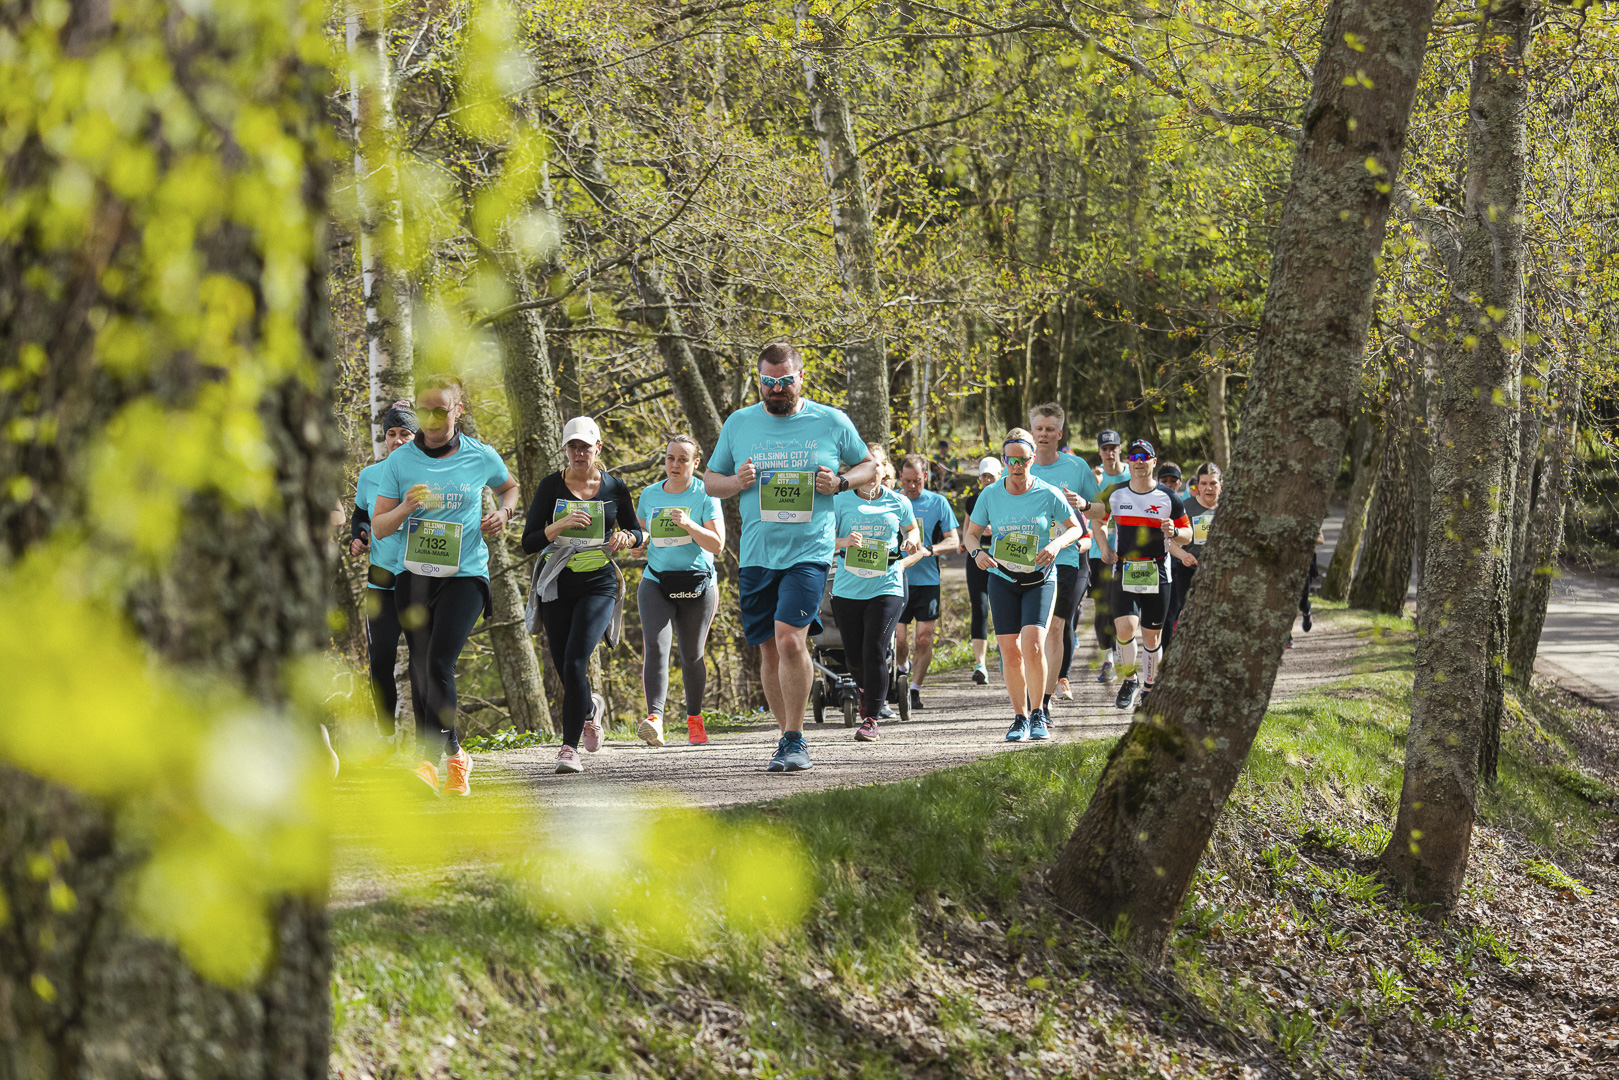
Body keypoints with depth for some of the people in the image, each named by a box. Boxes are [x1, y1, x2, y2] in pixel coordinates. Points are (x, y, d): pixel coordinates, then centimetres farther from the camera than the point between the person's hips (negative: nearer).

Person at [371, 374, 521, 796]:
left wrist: (503, 514, 3)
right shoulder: (400, 461, 2)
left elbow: (510, 488, 24)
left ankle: (431, 758, -21)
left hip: (465, 574, -3)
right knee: (420, 667, 3)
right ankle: (453, 755, 18)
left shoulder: (481, 457, 1)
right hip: (414, 574, 3)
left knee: (439, 662, -19)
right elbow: (378, 527, 3)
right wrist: (405, 508, -17)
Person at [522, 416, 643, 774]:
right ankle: (591, 708, 42)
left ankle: (570, 748, -16)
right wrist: (560, 525, -20)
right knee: (563, 667, 8)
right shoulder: (551, 486, -1)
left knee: (575, 662, -19)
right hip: (557, 585, 2)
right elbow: (529, 542, -3)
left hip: (598, 585, -2)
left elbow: (637, 534, 15)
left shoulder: (614, 487, 3)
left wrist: (625, 537, -8)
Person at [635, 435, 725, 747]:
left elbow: (716, 545, -9)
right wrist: (639, 538, 1)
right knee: (655, 648, -18)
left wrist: (688, 524, -23)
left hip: (697, 585, -2)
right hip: (656, 582, 2)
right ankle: (654, 720, -30)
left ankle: (694, 719, 28)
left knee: (692, 656, 7)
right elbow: (641, 530, 24)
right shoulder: (650, 495, 8)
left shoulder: (704, 495, -3)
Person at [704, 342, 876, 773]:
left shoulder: (832, 422, 3)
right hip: (756, 555, 4)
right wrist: (737, 482, -6)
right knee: (770, 649, 7)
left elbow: (868, 465, 16)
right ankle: (788, 734, 21)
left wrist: (841, 482, -5)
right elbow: (710, 481, 17)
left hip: (809, 552, -3)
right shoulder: (739, 423, 8)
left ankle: (795, 740, -12)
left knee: (790, 637, -19)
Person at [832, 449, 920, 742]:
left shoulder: (898, 503, 5)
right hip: (847, 587, 1)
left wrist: (912, 542, 0)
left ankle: (870, 719, -4)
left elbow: (912, 529, 23)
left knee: (874, 653, -12)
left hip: (885, 587, -1)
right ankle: (867, 690, 42)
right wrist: (844, 542, -18)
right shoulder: (841, 501, 2)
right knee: (854, 656, 7)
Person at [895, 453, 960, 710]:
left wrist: (928, 551, -16)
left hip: (927, 580, 0)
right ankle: (904, 667, 31)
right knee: (898, 640, -1)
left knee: (924, 638, -6)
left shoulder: (937, 502, 4)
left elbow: (953, 541, 3)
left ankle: (915, 688, 6)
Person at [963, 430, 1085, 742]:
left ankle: (1037, 713, -3)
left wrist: (1056, 544, -15)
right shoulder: (990, 494, -2)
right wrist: (977, 552, -13)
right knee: (1010, 651, 1)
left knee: (1033, 645, -18)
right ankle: (1020, 717, 14)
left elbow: (1075, 528, 5)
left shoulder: (1048, 494, -7)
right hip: (1002, 579, 2)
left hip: (1040, 579, -2)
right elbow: (972, 533, 9)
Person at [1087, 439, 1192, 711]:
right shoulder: (1115, 494, 4)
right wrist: (1104, 547, 4)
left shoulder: (1168, 497, 0)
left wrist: (1173, 532, -16)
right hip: (1124, 573, 1)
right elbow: (1096, 519, 20)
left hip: (1157, 574, -1)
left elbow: (1187, 533, 6)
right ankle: (1129, 679, 8)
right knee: (1124, 628, -15)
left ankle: (1148, 688, 21)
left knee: (1151, 636, 4)